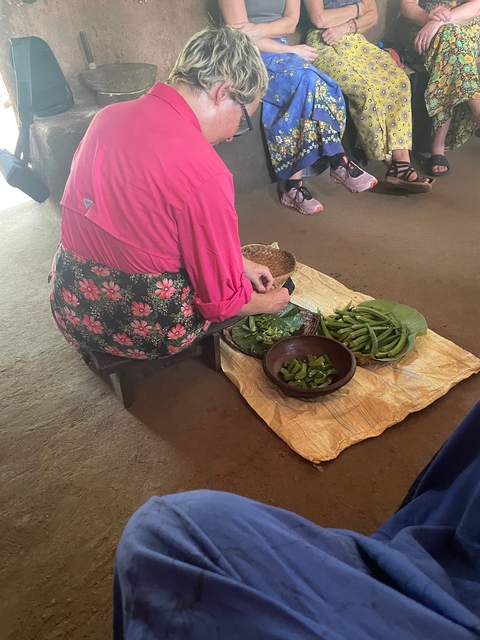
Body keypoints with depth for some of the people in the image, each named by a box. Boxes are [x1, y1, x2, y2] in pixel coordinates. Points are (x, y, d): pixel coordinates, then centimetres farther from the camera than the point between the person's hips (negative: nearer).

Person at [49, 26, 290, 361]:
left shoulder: (110, 116, -1)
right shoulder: (204, 171, -26)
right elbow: (222, 300, -16)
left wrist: (238, 263, 13)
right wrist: (268, 303, 6)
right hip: (148, 330, -6)